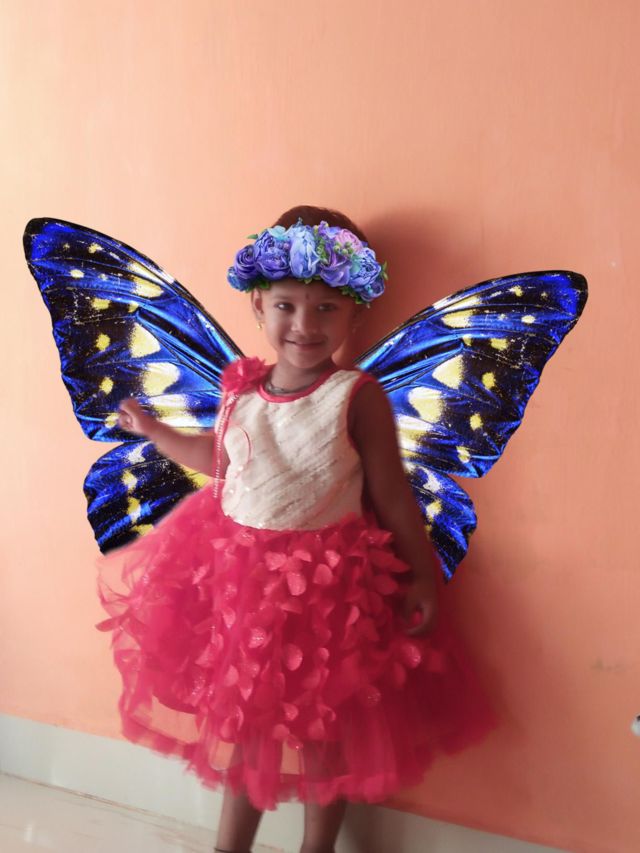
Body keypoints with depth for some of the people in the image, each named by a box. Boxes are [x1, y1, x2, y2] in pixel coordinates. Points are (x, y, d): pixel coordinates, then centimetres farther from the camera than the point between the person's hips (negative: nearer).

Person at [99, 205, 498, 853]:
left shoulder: (357, 396, -16)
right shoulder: (239, 388, -4)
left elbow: (391, 496, -10)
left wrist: (423, 575, -7)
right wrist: (154, 431, 23)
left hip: (327, 578, -4)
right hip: (236, 570, 4)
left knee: (323, 727, 15)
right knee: (239, 716, 20)